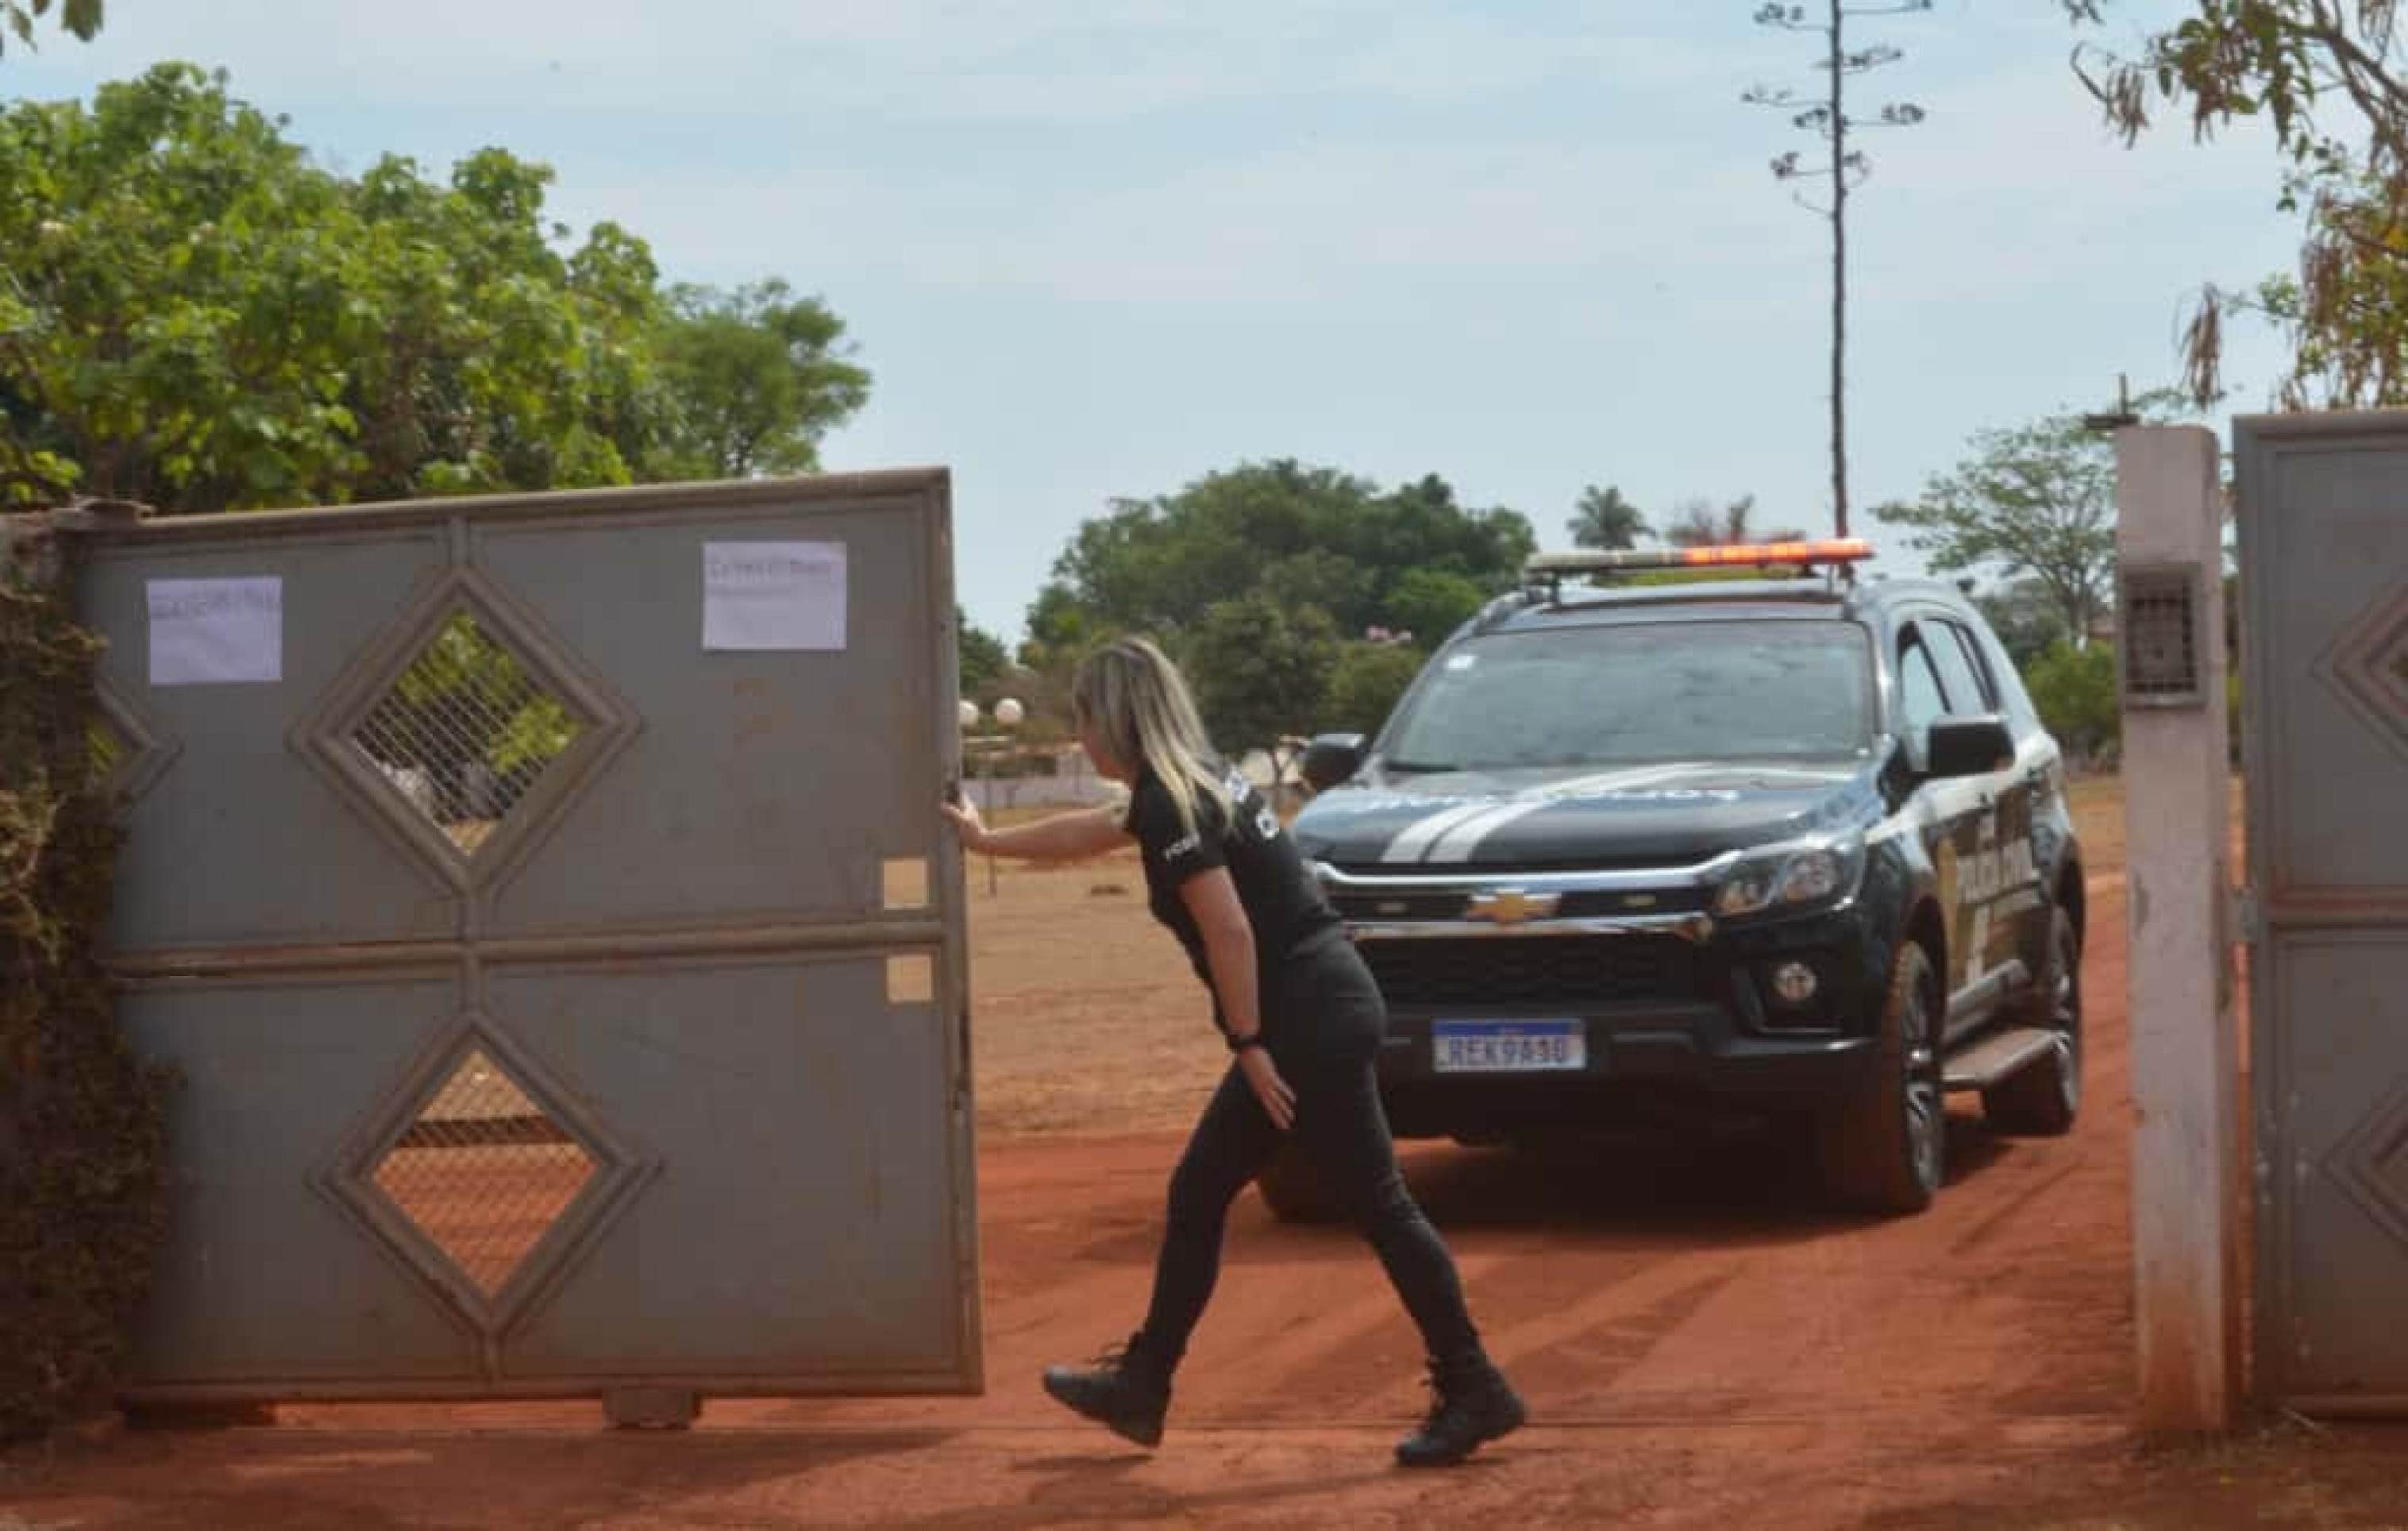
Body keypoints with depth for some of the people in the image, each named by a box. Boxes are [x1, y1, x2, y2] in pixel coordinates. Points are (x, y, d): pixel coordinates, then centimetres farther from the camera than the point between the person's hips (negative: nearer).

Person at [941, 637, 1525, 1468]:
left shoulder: (1170, 805, -13)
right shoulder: (1195, 782, 17)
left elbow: (1231, 932, -19)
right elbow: (1090, 831, 36)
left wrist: (1250, 1043, -14)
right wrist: (989, 841, 48)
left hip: (1313, 1021, -10)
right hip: (1319, 1012, 10)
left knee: (1378, 1207, -6)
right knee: (1197, 1196, 16)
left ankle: (1473, 1391, -3)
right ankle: (1141, 1385, 24)